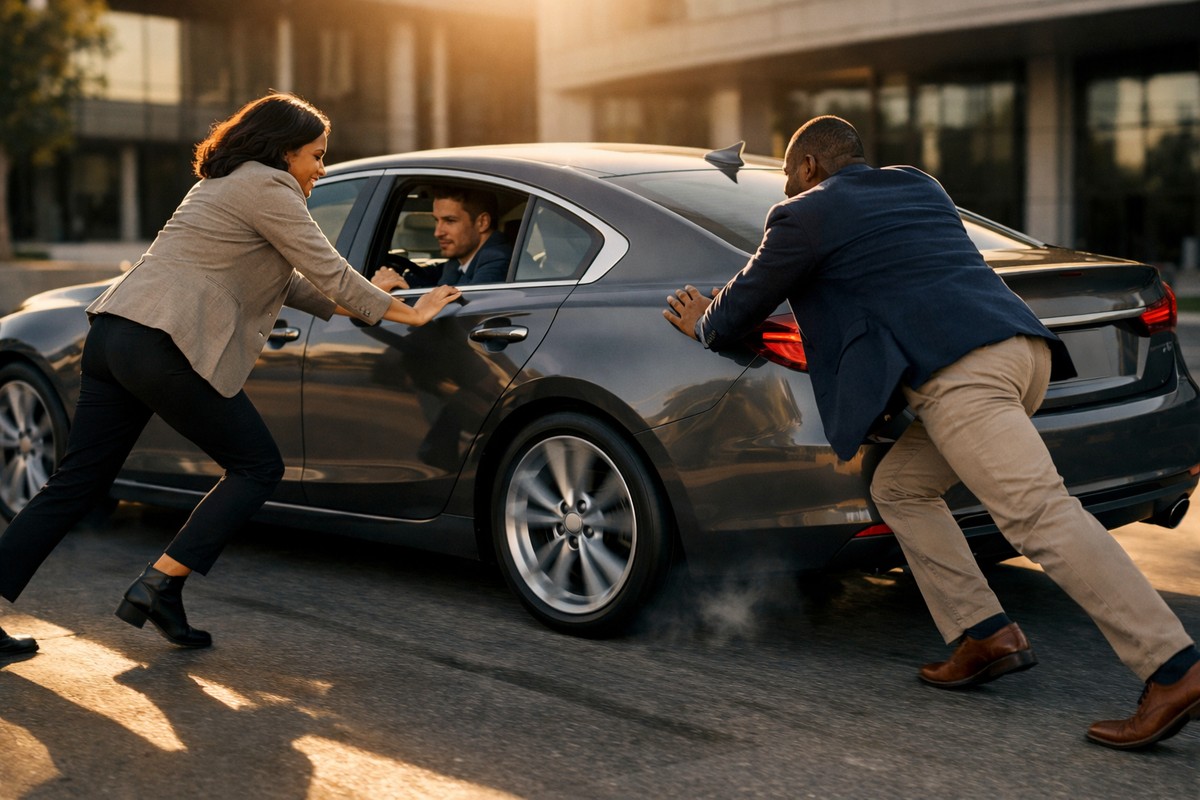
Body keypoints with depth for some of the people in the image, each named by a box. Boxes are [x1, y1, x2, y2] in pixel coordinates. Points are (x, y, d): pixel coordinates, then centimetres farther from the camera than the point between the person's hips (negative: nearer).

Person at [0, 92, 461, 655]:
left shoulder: (225, 184, 27)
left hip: (112, 335, 10)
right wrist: (405, 312, 7)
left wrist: (350, 301, 33)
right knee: (258, 467, 3)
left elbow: (289, 280, 32)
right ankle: (160, 586, 0)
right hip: (162, 349, -10)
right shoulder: (268, 188, -4)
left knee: (79, 480, 12)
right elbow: (326, 270, -3)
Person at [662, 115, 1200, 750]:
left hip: (958, 369, -9)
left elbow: (742, 307, 15)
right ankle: (985, 636, 11)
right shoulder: (918, 186, 28)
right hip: (1021, 347, 9)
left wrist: (702, 325, 36)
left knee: (1038, 515, -16)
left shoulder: (806, 215, 6)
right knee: (899, 489, 18)